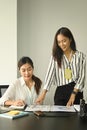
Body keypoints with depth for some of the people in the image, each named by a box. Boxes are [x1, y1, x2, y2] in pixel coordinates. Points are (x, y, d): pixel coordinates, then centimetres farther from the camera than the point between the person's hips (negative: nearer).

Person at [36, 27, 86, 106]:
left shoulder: (80, 56, 2)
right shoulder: (55, 56, 5)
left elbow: (82, 76, -2)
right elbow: (50, 74, -7)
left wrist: (73, 94, -14)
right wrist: (43, 93, -20)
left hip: (76, 92, 0)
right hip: (61, 92, 1)